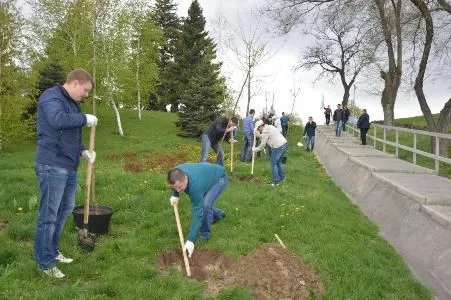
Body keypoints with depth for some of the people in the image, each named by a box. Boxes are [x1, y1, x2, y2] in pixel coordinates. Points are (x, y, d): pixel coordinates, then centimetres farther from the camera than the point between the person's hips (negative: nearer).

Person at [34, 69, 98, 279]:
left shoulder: (72, 103, 18)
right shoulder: (51, 96, -10)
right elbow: (58, 120, -31)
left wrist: (83, 151, 9)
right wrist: (85, 119, -18)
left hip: (69, 167, 10)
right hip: (52, 166, -10)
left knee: (65, 210, 19)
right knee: (48, 215, -1)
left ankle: (52, 251, 33)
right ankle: (45, 262, 10)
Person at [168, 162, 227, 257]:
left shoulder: (195, 185, -44)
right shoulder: (177, 173, -26)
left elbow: (197, 214, -40)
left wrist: (190, 240, -40)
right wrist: (175, 195, -7)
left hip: (219, 178, -7)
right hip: (207, 174, 8)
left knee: (205, 204, -26)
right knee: (199, 205, 12)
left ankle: (205, 234, -3)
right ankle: (218, 214, 42)